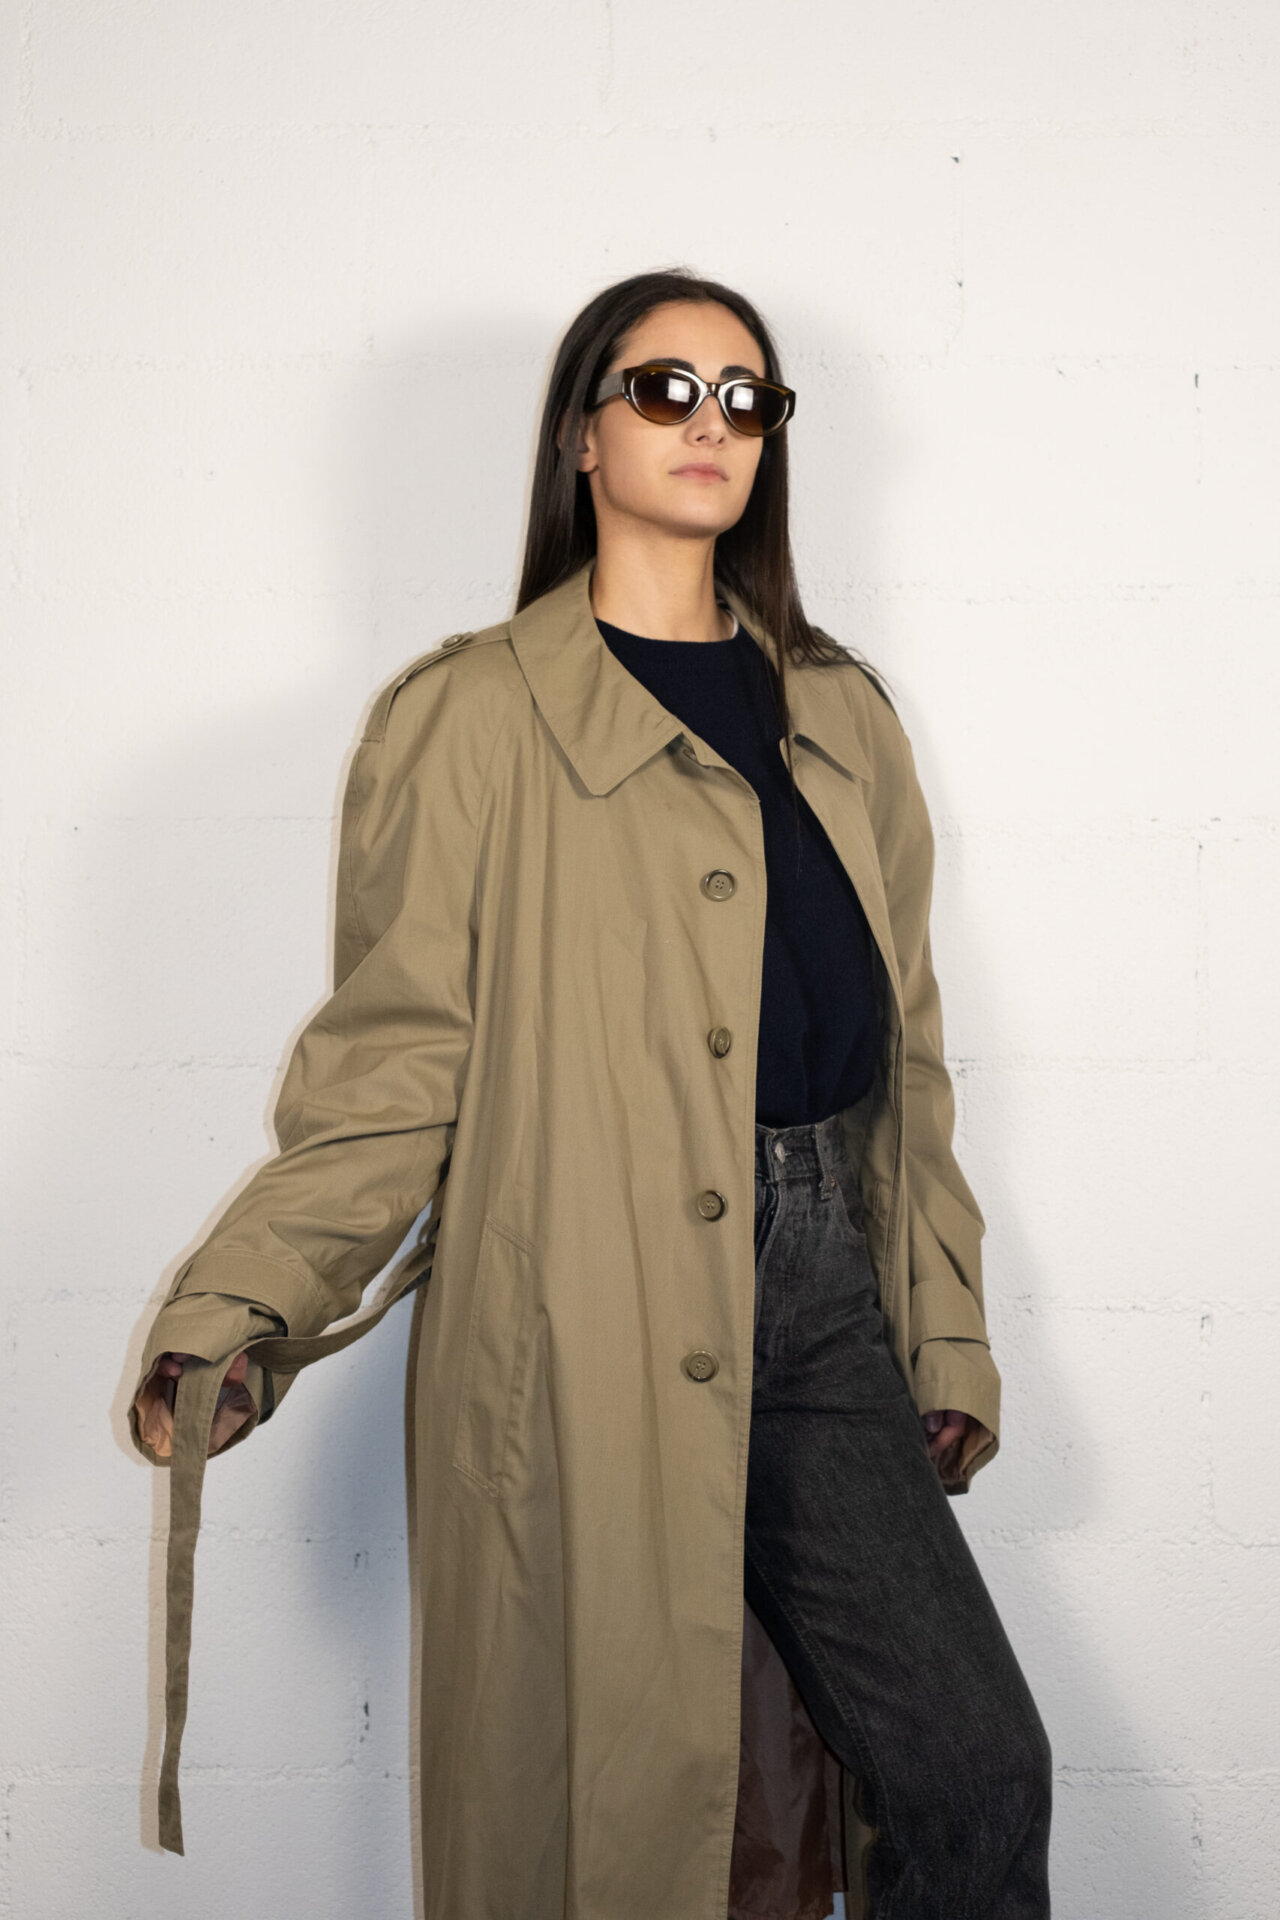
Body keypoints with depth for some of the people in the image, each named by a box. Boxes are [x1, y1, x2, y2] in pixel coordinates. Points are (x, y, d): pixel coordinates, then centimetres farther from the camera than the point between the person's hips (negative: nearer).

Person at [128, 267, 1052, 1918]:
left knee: (979, 1774, 3)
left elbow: (902, 1040, 16)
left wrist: (946, 1332, 14)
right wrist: (233, 1316, -19)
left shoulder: (840, 714, 14)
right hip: (584, 1335, -4)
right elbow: (391, 1063, -6)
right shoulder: (468, 719, -3)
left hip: (817, 1296, 5)